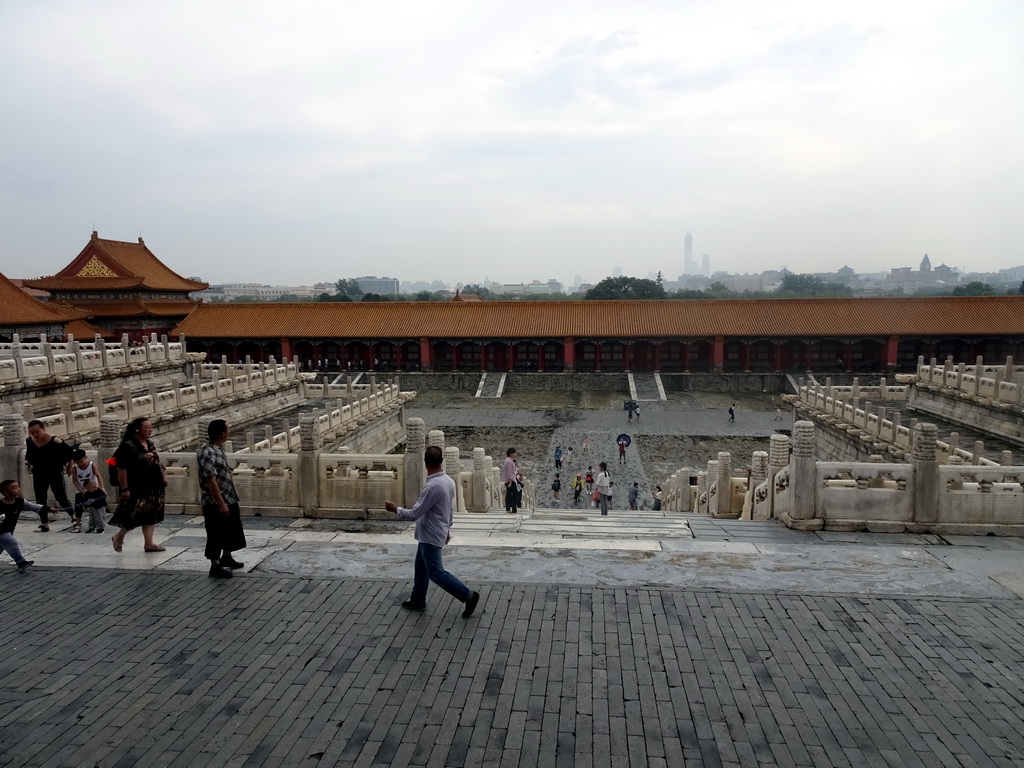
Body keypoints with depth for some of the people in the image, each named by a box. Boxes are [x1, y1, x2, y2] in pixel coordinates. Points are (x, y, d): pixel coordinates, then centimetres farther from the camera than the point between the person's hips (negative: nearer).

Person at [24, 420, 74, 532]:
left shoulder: (55, 441, -20)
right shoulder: (29, 441, -4)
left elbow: (70, 452, -8)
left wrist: (66, 465, -4)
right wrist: (28, 462, 4)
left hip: (55, 474, -5)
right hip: (39, 476, 5)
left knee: (61, 498, -5)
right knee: (40, 500, 9)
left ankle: (74, 520, 5)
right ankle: (44, 524, 21)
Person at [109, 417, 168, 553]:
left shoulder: (150, 444, 11)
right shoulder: (128, 446, -14)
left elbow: (157, 462, 22)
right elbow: (122, 469, -17)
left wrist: (163, 476, 15)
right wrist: (124, 489, -19)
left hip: (152, 487, 8)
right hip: (136, 489, -8)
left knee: (151, 515, 9)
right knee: (136, 515, -4)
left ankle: (148, 543, 17)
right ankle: (118, 537, 20)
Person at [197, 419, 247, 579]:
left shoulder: (218, 448, 7)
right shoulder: (207, 453, -24)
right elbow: (211, 481, -26)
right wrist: (221, 503, -25)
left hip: (229, 499, 10)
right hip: (215, 503, -10)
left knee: (231, 530, 21)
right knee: (216, 535, 2)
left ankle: (226, 557, 38)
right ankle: (215, 566, 13)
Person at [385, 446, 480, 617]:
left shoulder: (433, 486, -30)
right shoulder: (448, 481, -1)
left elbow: (414, 513, -25)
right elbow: (449, 508, 12)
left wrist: (396, 509, -9)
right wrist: (447, 529, 24)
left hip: (430, 536, -9)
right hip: (432, 534, 9)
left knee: (436, 573, 0)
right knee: (421, 568, 21)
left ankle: (468, 596, 2)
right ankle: (418, 600, 35)